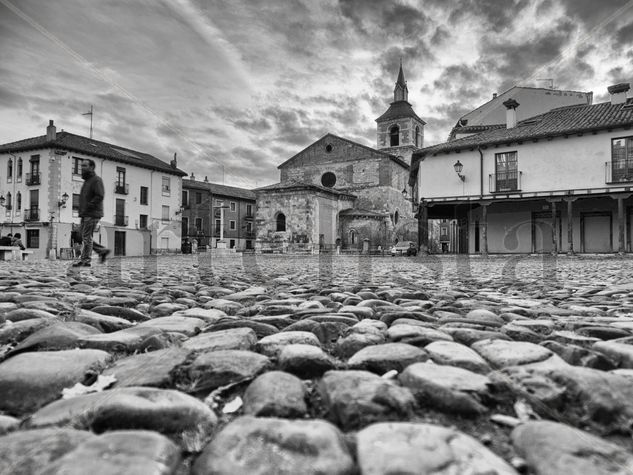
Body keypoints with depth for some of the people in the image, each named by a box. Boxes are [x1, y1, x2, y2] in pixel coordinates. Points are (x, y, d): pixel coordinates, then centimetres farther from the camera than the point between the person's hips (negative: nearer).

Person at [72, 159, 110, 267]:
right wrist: (82, 211, 14)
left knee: (87, 237, -7)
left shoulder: (96, 180, -7)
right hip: (85, 215, 9)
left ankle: (85, 260, -3)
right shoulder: (86, 181, 22)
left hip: (92, 214, -9)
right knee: (85, 238, 7)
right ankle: (102, 250, 15)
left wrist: (87, 207, -20)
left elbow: (100, 196, -20)